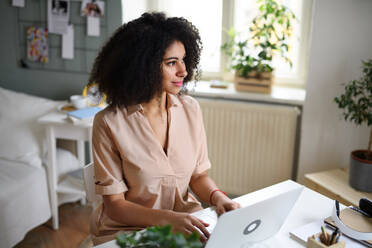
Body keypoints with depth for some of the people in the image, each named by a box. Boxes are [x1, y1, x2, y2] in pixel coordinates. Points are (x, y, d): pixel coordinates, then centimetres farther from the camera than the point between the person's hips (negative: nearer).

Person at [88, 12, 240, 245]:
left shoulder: (190, 108, -2)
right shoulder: (109, 123, -14)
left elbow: (198, 174, 7)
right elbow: (114, 204, -12)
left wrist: (218, 197, -13)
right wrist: (168, 219, -25)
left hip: (185, 219, 4)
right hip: (128, 227, -3)